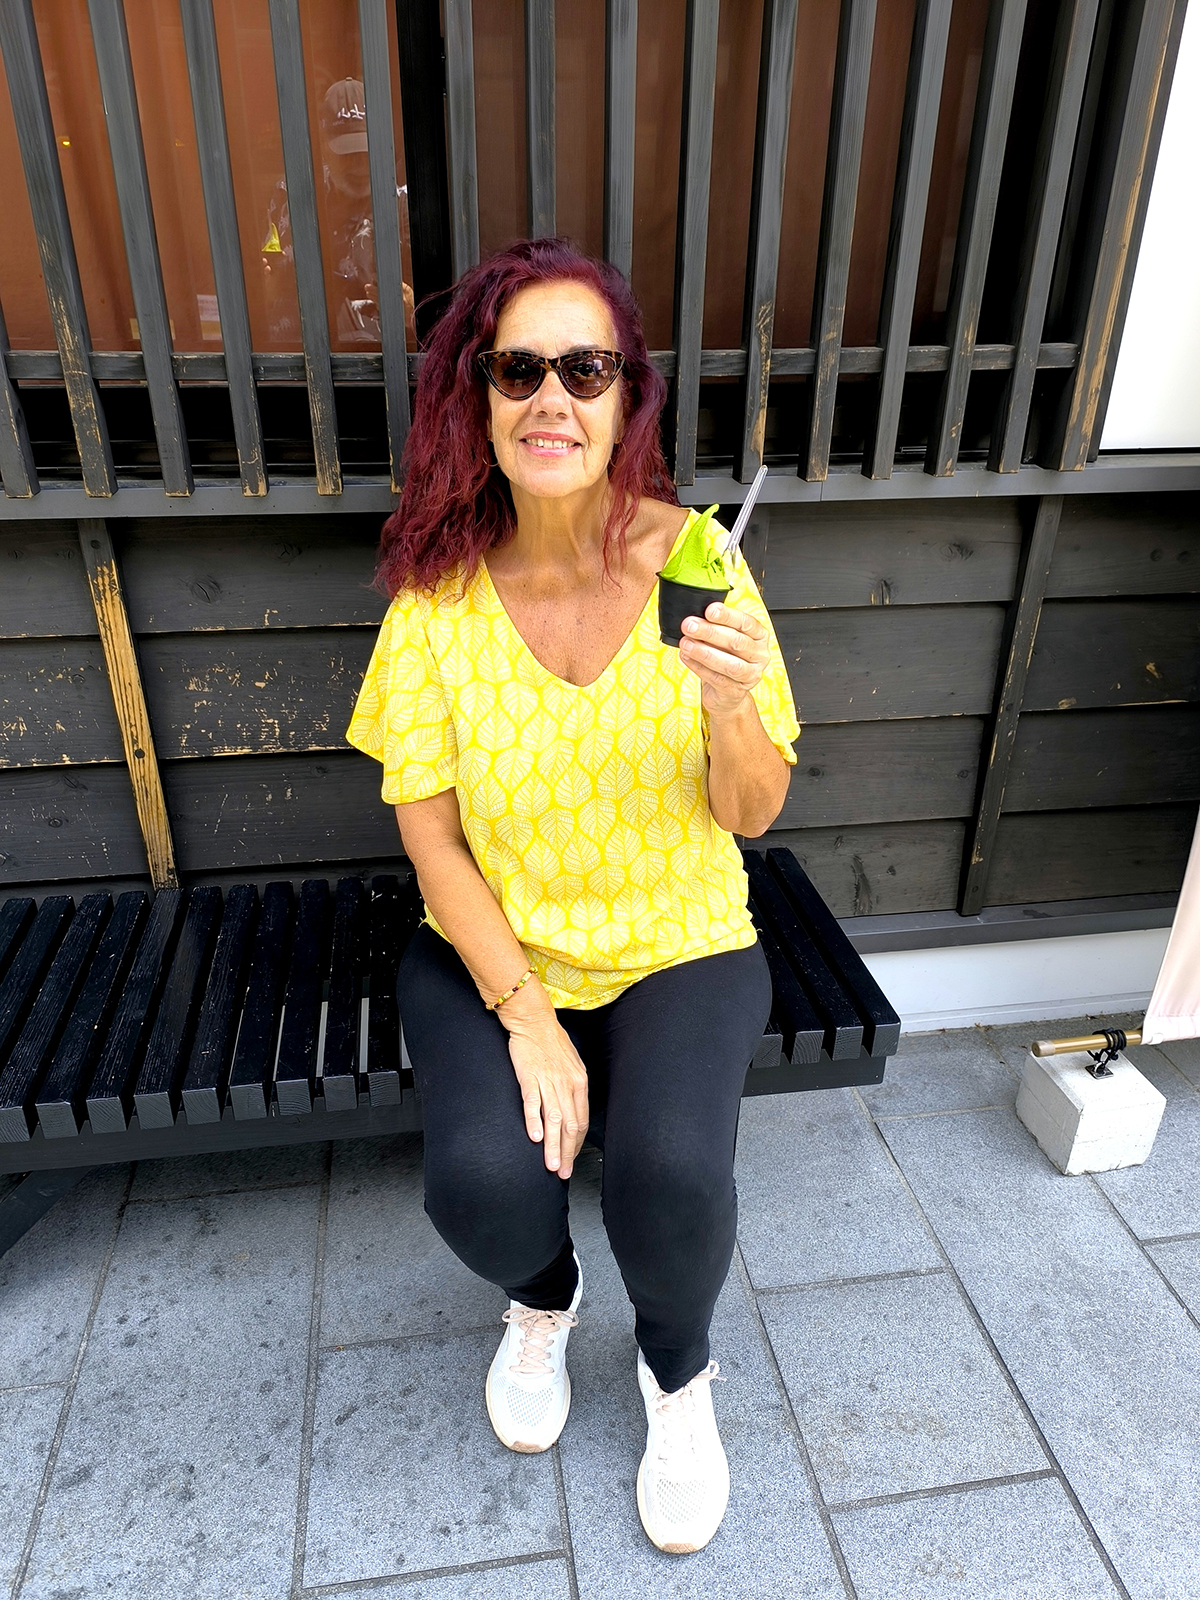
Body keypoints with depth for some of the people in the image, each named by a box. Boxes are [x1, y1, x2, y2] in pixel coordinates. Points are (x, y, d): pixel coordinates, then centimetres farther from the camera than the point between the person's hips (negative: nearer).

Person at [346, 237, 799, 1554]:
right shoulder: (440, 591, -10)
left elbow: (751, 815, -7)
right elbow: (430, 835, -7)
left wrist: (733, 705, -28)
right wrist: (524, 1014, -14)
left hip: (680, 945, 0)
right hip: (490, 950, 1)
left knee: (675, 1168, -24)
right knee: (480, 1178, -21)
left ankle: (678, 1368, 17)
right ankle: (543, 1299, 22)